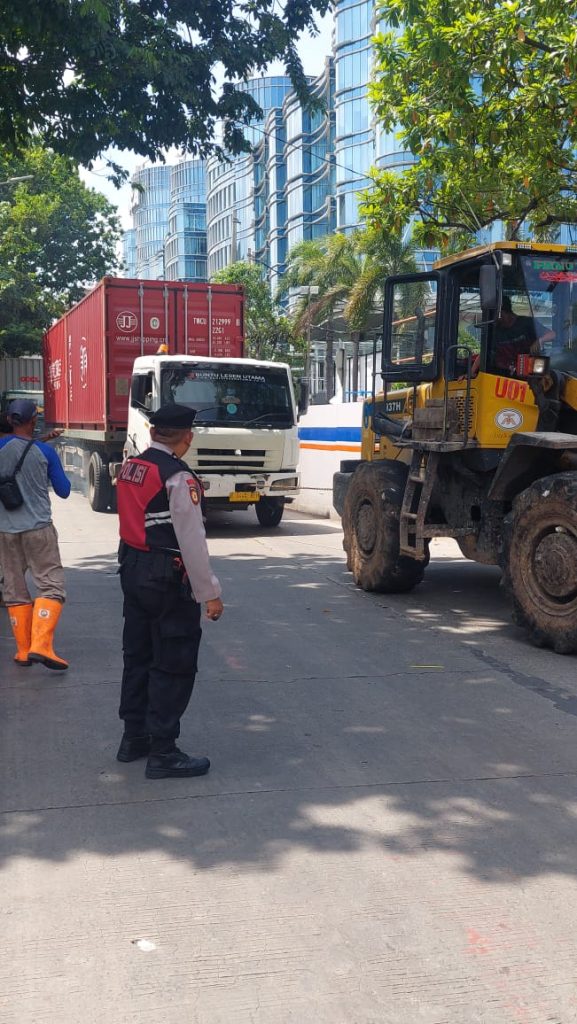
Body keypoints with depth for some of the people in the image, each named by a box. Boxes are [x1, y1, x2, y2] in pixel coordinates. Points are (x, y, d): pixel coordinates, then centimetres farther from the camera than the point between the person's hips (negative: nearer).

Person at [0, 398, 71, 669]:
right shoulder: (45, 451, -5)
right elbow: (63, 491, 3)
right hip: (39, 529, -3)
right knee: (50, 586, 0)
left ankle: (23, 650, 15)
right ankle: (41, 645, -14)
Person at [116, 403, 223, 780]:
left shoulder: (130, 468, 6)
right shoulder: (178, 478, -19)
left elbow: (133, 522, 11)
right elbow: (192, 541, -20)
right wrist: (210, 593, -15)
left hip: (133, 571, 8)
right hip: (168, 579, -8)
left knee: (138, 655, 18)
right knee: (173, 666, 1)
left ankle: (134, 738, 30)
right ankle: (163, 753, 6)